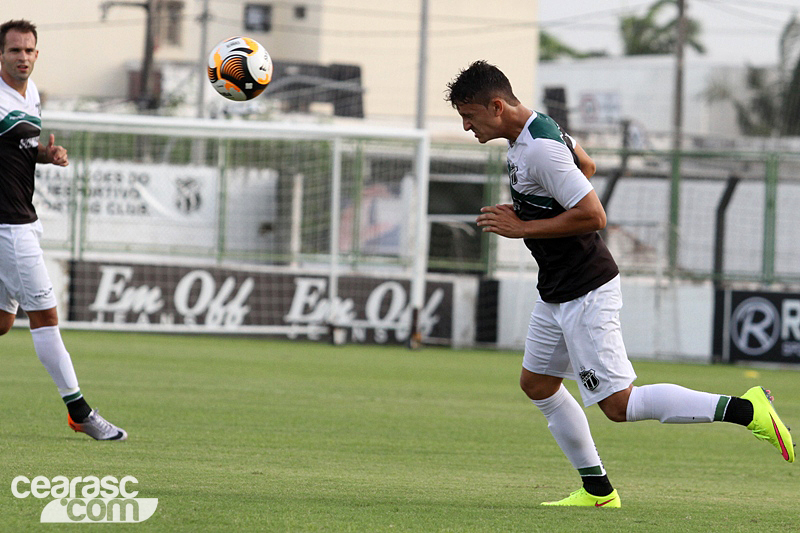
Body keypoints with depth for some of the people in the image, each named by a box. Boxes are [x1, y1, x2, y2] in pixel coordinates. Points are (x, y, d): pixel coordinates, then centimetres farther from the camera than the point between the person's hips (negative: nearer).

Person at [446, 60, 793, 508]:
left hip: (585, 295, -11)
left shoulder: (540, 150, -25)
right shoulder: (535, 127, 7)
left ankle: (745, 410, -10)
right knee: (537, 384, 16)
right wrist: (528, 210, 15)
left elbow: (593, 215, -28)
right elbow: (586, 165, 25)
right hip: (556, 293, 11)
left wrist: (523, 228, -21)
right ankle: (597, 490, 21)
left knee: (619, 404, -9)